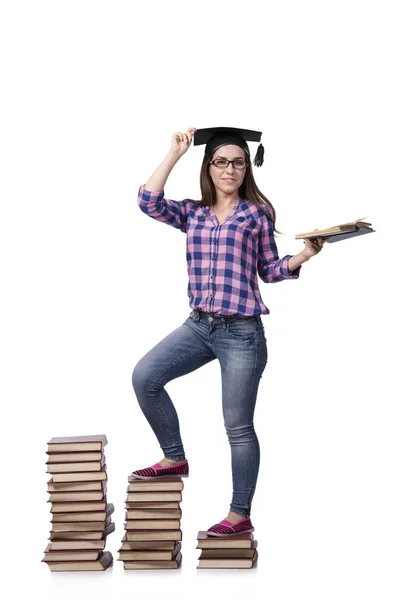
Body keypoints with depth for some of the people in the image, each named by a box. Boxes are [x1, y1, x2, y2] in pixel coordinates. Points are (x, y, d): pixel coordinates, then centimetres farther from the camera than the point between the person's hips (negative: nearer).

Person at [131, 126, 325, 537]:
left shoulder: (257, 214, 2)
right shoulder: (192, 213, 9)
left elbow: (270, 271, 6)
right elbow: (148, 201, -7)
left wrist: (305, 255, -11)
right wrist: (175, 153, -4)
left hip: (241, 332, -4)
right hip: (198, 325, 4)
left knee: (238, 427, 1)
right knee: (144, 377, -9)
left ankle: (240, 515, 15)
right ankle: (174, 458, 10)